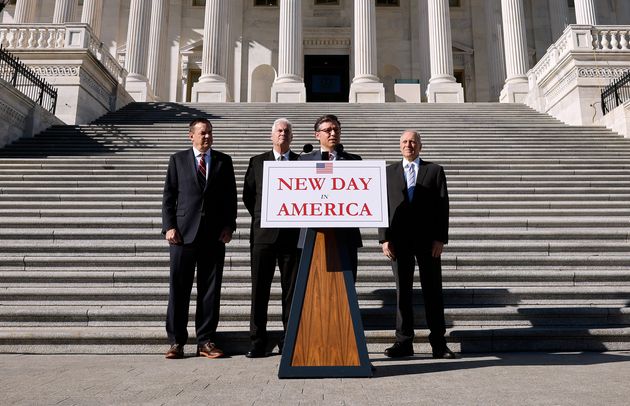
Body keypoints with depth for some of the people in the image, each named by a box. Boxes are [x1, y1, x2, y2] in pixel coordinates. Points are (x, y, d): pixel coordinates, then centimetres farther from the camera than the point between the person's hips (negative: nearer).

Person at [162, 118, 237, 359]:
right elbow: (169, 197, 6)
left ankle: (205, 342, 12)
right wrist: (169, 227, -5)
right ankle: (176, 342, 12)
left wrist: (229, 226, -1)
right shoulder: (178, 160, 10)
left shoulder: (224, 161, 12)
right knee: (179, 288, 2)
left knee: (210, 289, 4)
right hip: (184, 232, -1)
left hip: (215, 235, 1)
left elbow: (231, 197, 10)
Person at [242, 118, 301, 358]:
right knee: (259, 289, 2)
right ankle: (257, 342, 11)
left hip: (293, 235, 0)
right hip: (263, 234, 0)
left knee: (292, 290, 5)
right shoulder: (257, 162, 10)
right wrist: (261, 219, 10)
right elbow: (248, 196, 14)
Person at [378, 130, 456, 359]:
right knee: (402, 291, 5)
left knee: (433, 291, 4)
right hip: (399, 241, 1)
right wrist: (384, 238, -3)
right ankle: (404, 342, 13)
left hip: (428, 240, -1)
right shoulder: (389, 172, 11)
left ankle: (438, 343, 13)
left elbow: (443, 206, 3)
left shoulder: (434, 171, 9)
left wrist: (440, 238, -6)